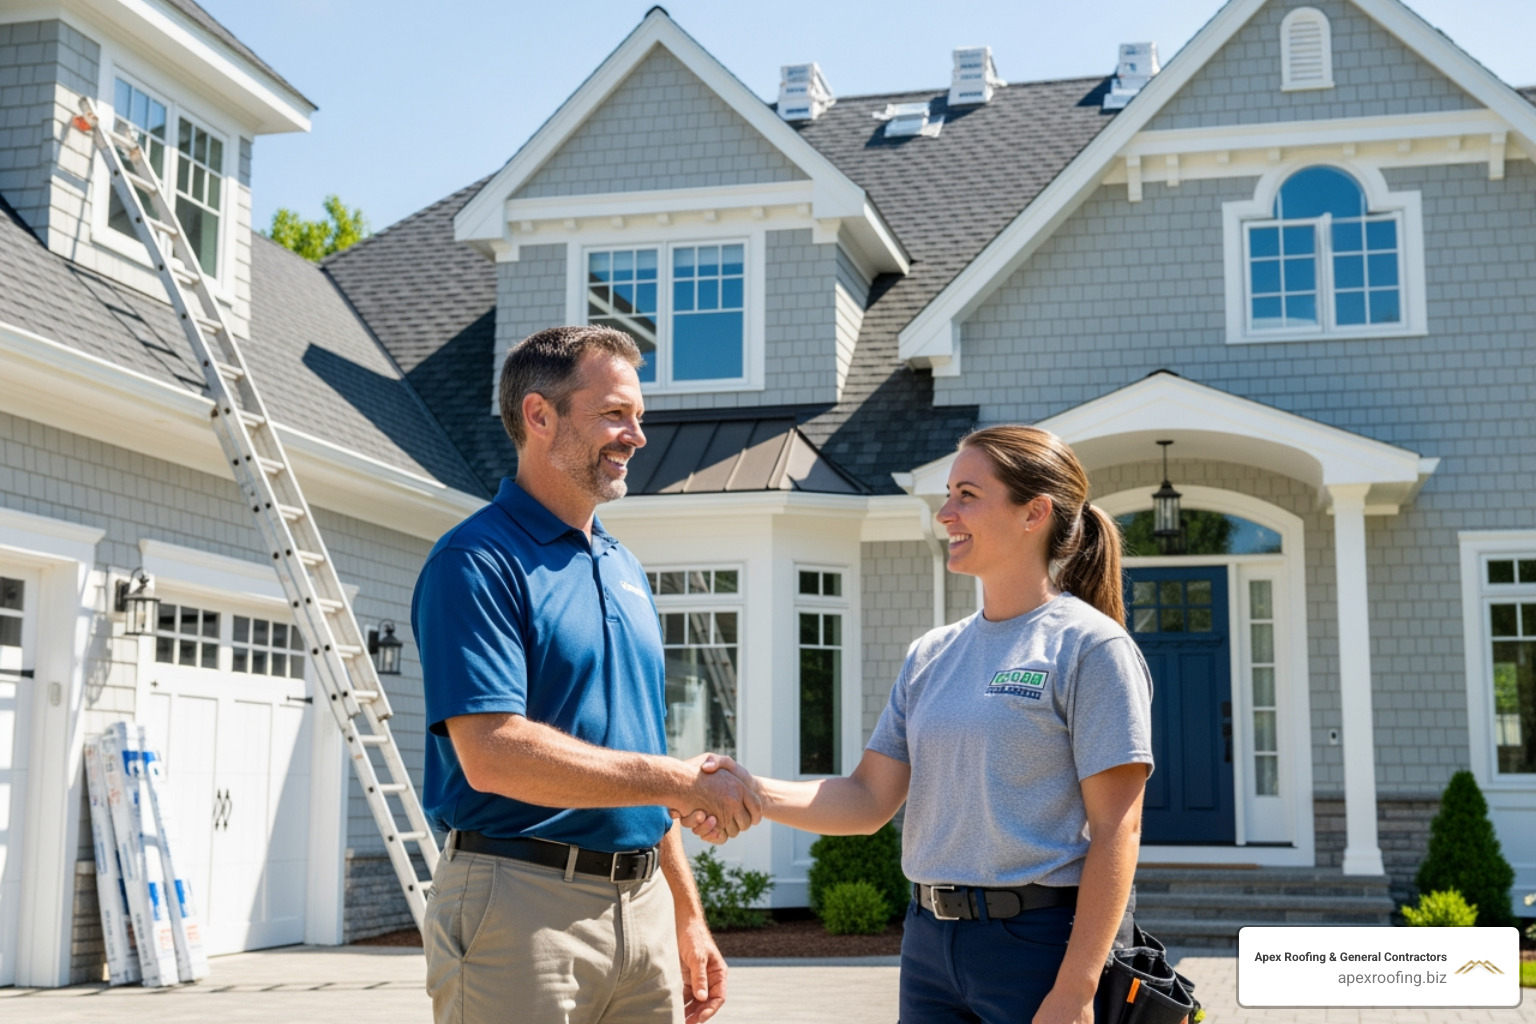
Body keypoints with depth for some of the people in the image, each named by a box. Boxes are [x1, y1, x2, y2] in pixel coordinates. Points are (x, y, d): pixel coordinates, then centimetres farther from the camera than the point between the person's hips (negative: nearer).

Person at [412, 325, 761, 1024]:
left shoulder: (625, 569, 16)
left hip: (644, 908, 7)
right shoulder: (478, 561, -10)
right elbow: (494, 754, -21)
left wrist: (686, 916, 19)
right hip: (521, 904, -7)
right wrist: (680, 781, -15)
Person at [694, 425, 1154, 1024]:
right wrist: (756, 794, -11)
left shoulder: (1089, 646, -8)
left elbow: (1116, 828, -12)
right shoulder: (931, 655, 11)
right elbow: (870, 800, 6)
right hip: (930, 944, 6)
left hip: (1042, 945, -6)